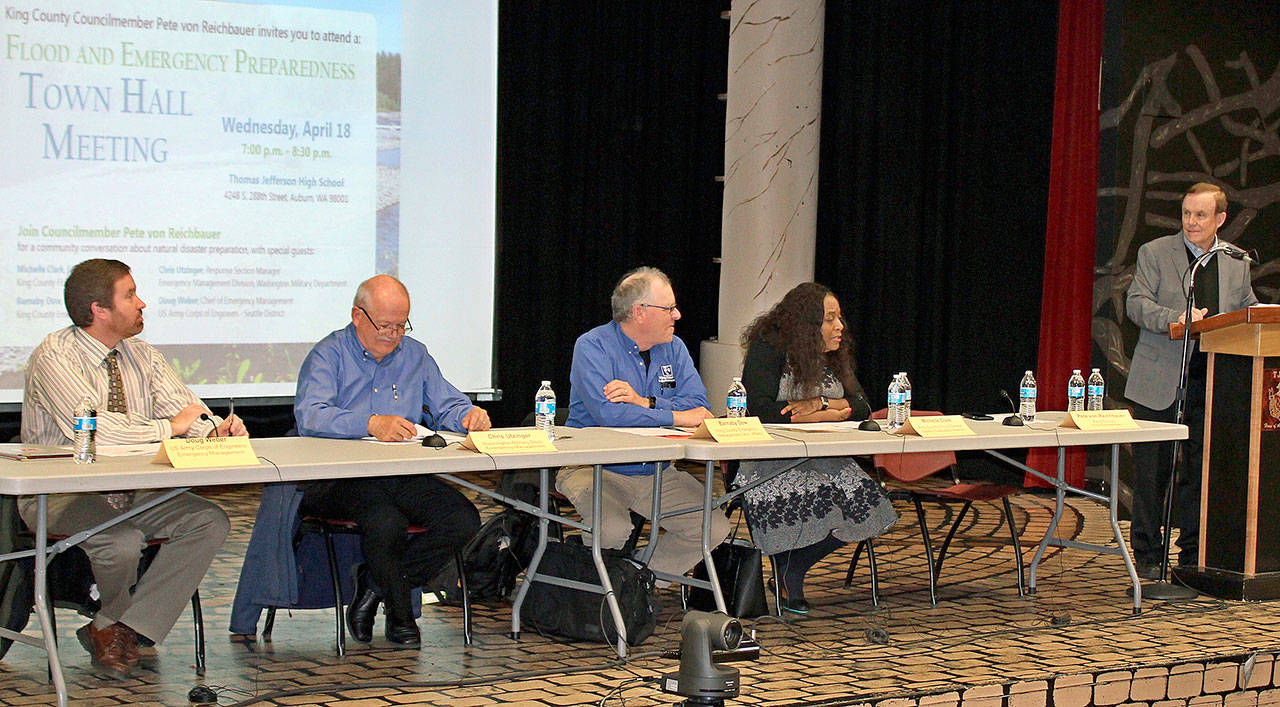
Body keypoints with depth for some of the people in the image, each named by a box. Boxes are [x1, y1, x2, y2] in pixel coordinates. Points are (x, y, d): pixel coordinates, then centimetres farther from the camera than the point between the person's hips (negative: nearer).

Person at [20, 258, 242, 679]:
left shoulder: (141, 356, 11)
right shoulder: (54, 357, -12)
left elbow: (186, 411, 4)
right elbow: (90, 427, -27)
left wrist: (216, 429, -20)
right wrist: (169, 427, -18)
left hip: (132, 493, 7)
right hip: (61, 494, -7)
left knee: (211, 522, -15)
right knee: (122, 541, -34)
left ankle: (119, 628, -11)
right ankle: (112, 623, 2)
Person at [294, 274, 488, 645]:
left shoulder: (414, 355, 20)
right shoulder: (329, 355, 1)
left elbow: (447, 405, 21)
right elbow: (309, 416, -17)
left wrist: (468, 415, -6)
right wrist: (372, 424, -32)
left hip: (405, 476, 5)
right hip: (339, 478, -5)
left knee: (464, 521, -21)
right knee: (387, 524, -35)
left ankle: (376, 584, -2)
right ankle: (399, 613, -4)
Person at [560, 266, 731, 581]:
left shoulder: (673, 348, 10)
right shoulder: (593, 346, -9)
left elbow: (698, 405, -3)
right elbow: (607, 413, -25)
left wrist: (644, 402, -19)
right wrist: (678, 417, -18)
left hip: (657, 472, 6)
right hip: (597, 469, -6)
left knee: (715, 528, -11)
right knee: (613, 531, -34)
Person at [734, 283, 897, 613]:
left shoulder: (835, 355, 13)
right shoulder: (768, 349, -8)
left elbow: (861, 408, 6)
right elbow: (763, 410, -21)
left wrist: (820, 404, -15)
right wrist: (833, 414, -14)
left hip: (822, 460, 7)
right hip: (768, 461, -6)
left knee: (864, 506, -18)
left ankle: (792, 572, 3)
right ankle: (785, 570, 1)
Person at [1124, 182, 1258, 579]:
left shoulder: (1237, 262, 11)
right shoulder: (1154, 253, 1)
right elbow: (1136, 304, -7)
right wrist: (1176, 318, -24)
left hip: (1213, 383, 3)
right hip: (1160, 382, -3)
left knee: (1201, 472, 7)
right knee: (1152, 472, 1)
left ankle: (1193, 555, 16)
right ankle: (1147, 556, 11)